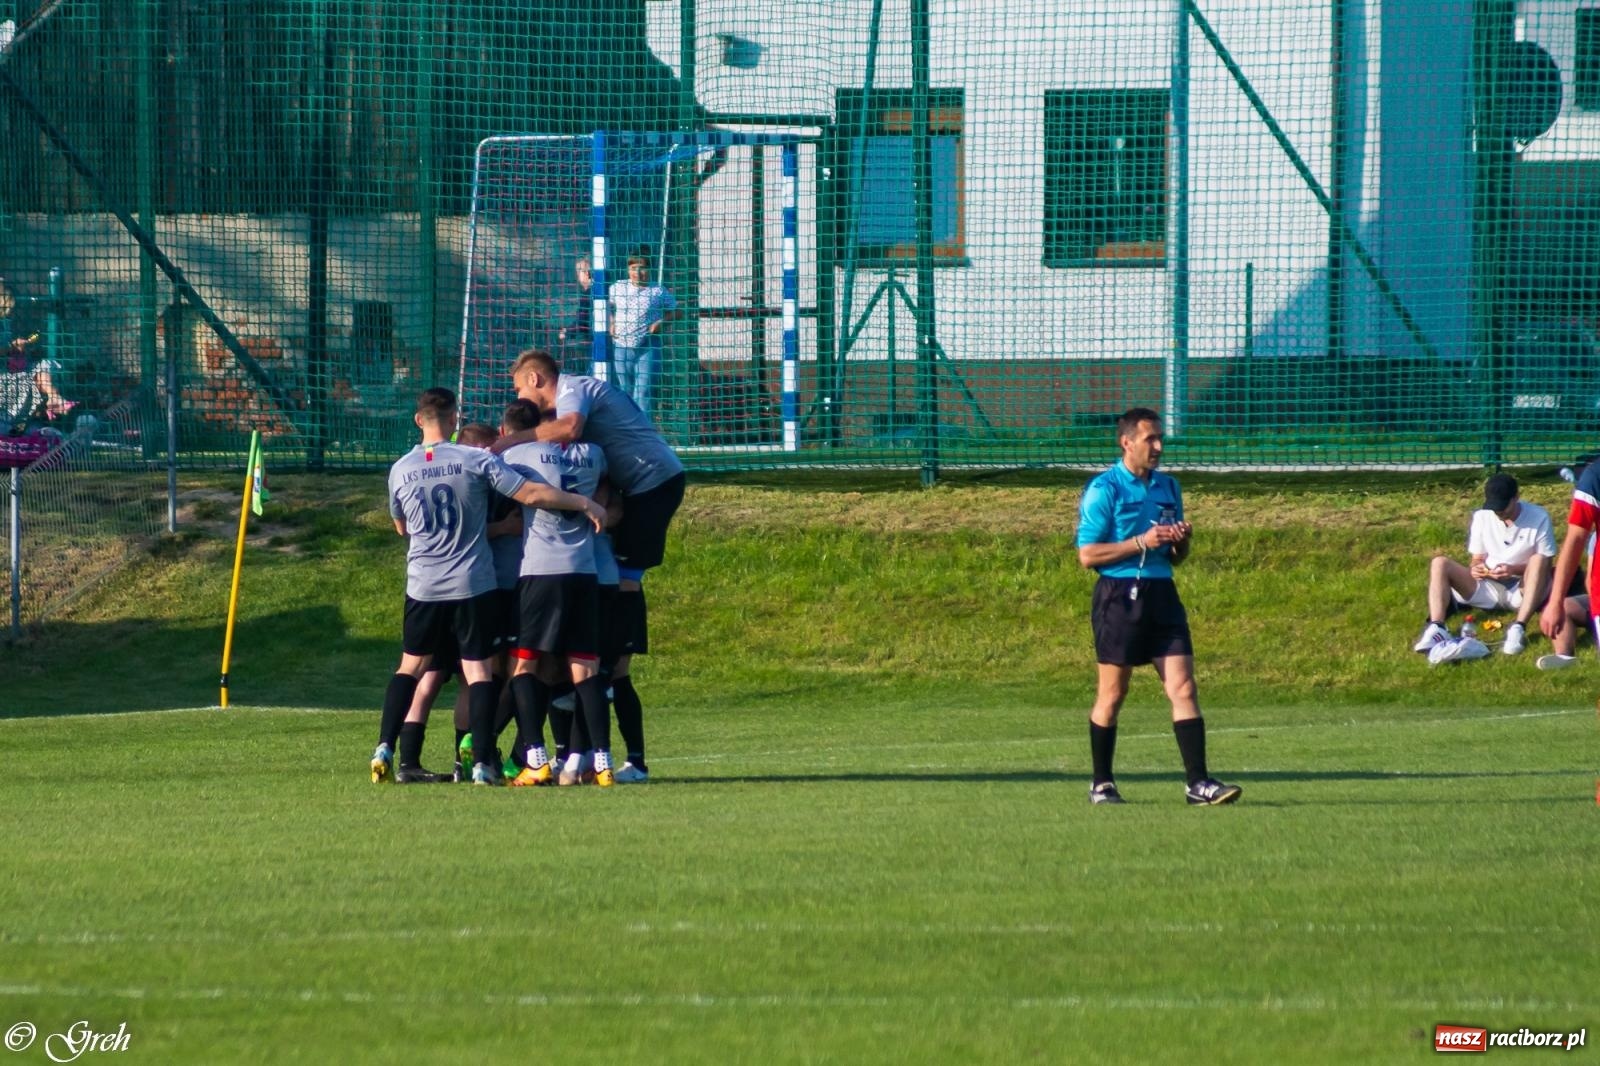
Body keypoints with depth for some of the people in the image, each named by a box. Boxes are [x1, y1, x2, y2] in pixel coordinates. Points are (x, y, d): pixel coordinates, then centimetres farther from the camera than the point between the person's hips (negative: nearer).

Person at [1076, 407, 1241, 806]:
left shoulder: (1168, 487, 14)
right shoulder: (1104, 490, -5)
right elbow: (1087, 555, -10)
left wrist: (1182, 541, -2)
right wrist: (1142, 542, -16)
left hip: (1161, 592, 5)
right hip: (1119, 596, -5)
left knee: (1183, 687, -5)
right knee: (1112, 694, 3)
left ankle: (1198, 782, -9)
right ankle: (1101, 784, 14)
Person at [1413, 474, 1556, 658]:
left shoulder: (1539, 518, -8)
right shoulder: (1482, 517, 1)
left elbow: (1545, 565, -8)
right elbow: (1477, 559, 7)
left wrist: (1514, 570, -25)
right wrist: (1475, 568, -18)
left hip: (1523, 590, -3)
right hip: (1489, 588, 3)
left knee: (1538, 560, -34)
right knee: (1440, 564, -16)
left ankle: (1518, 628, -42)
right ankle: (1436, 628, -34)